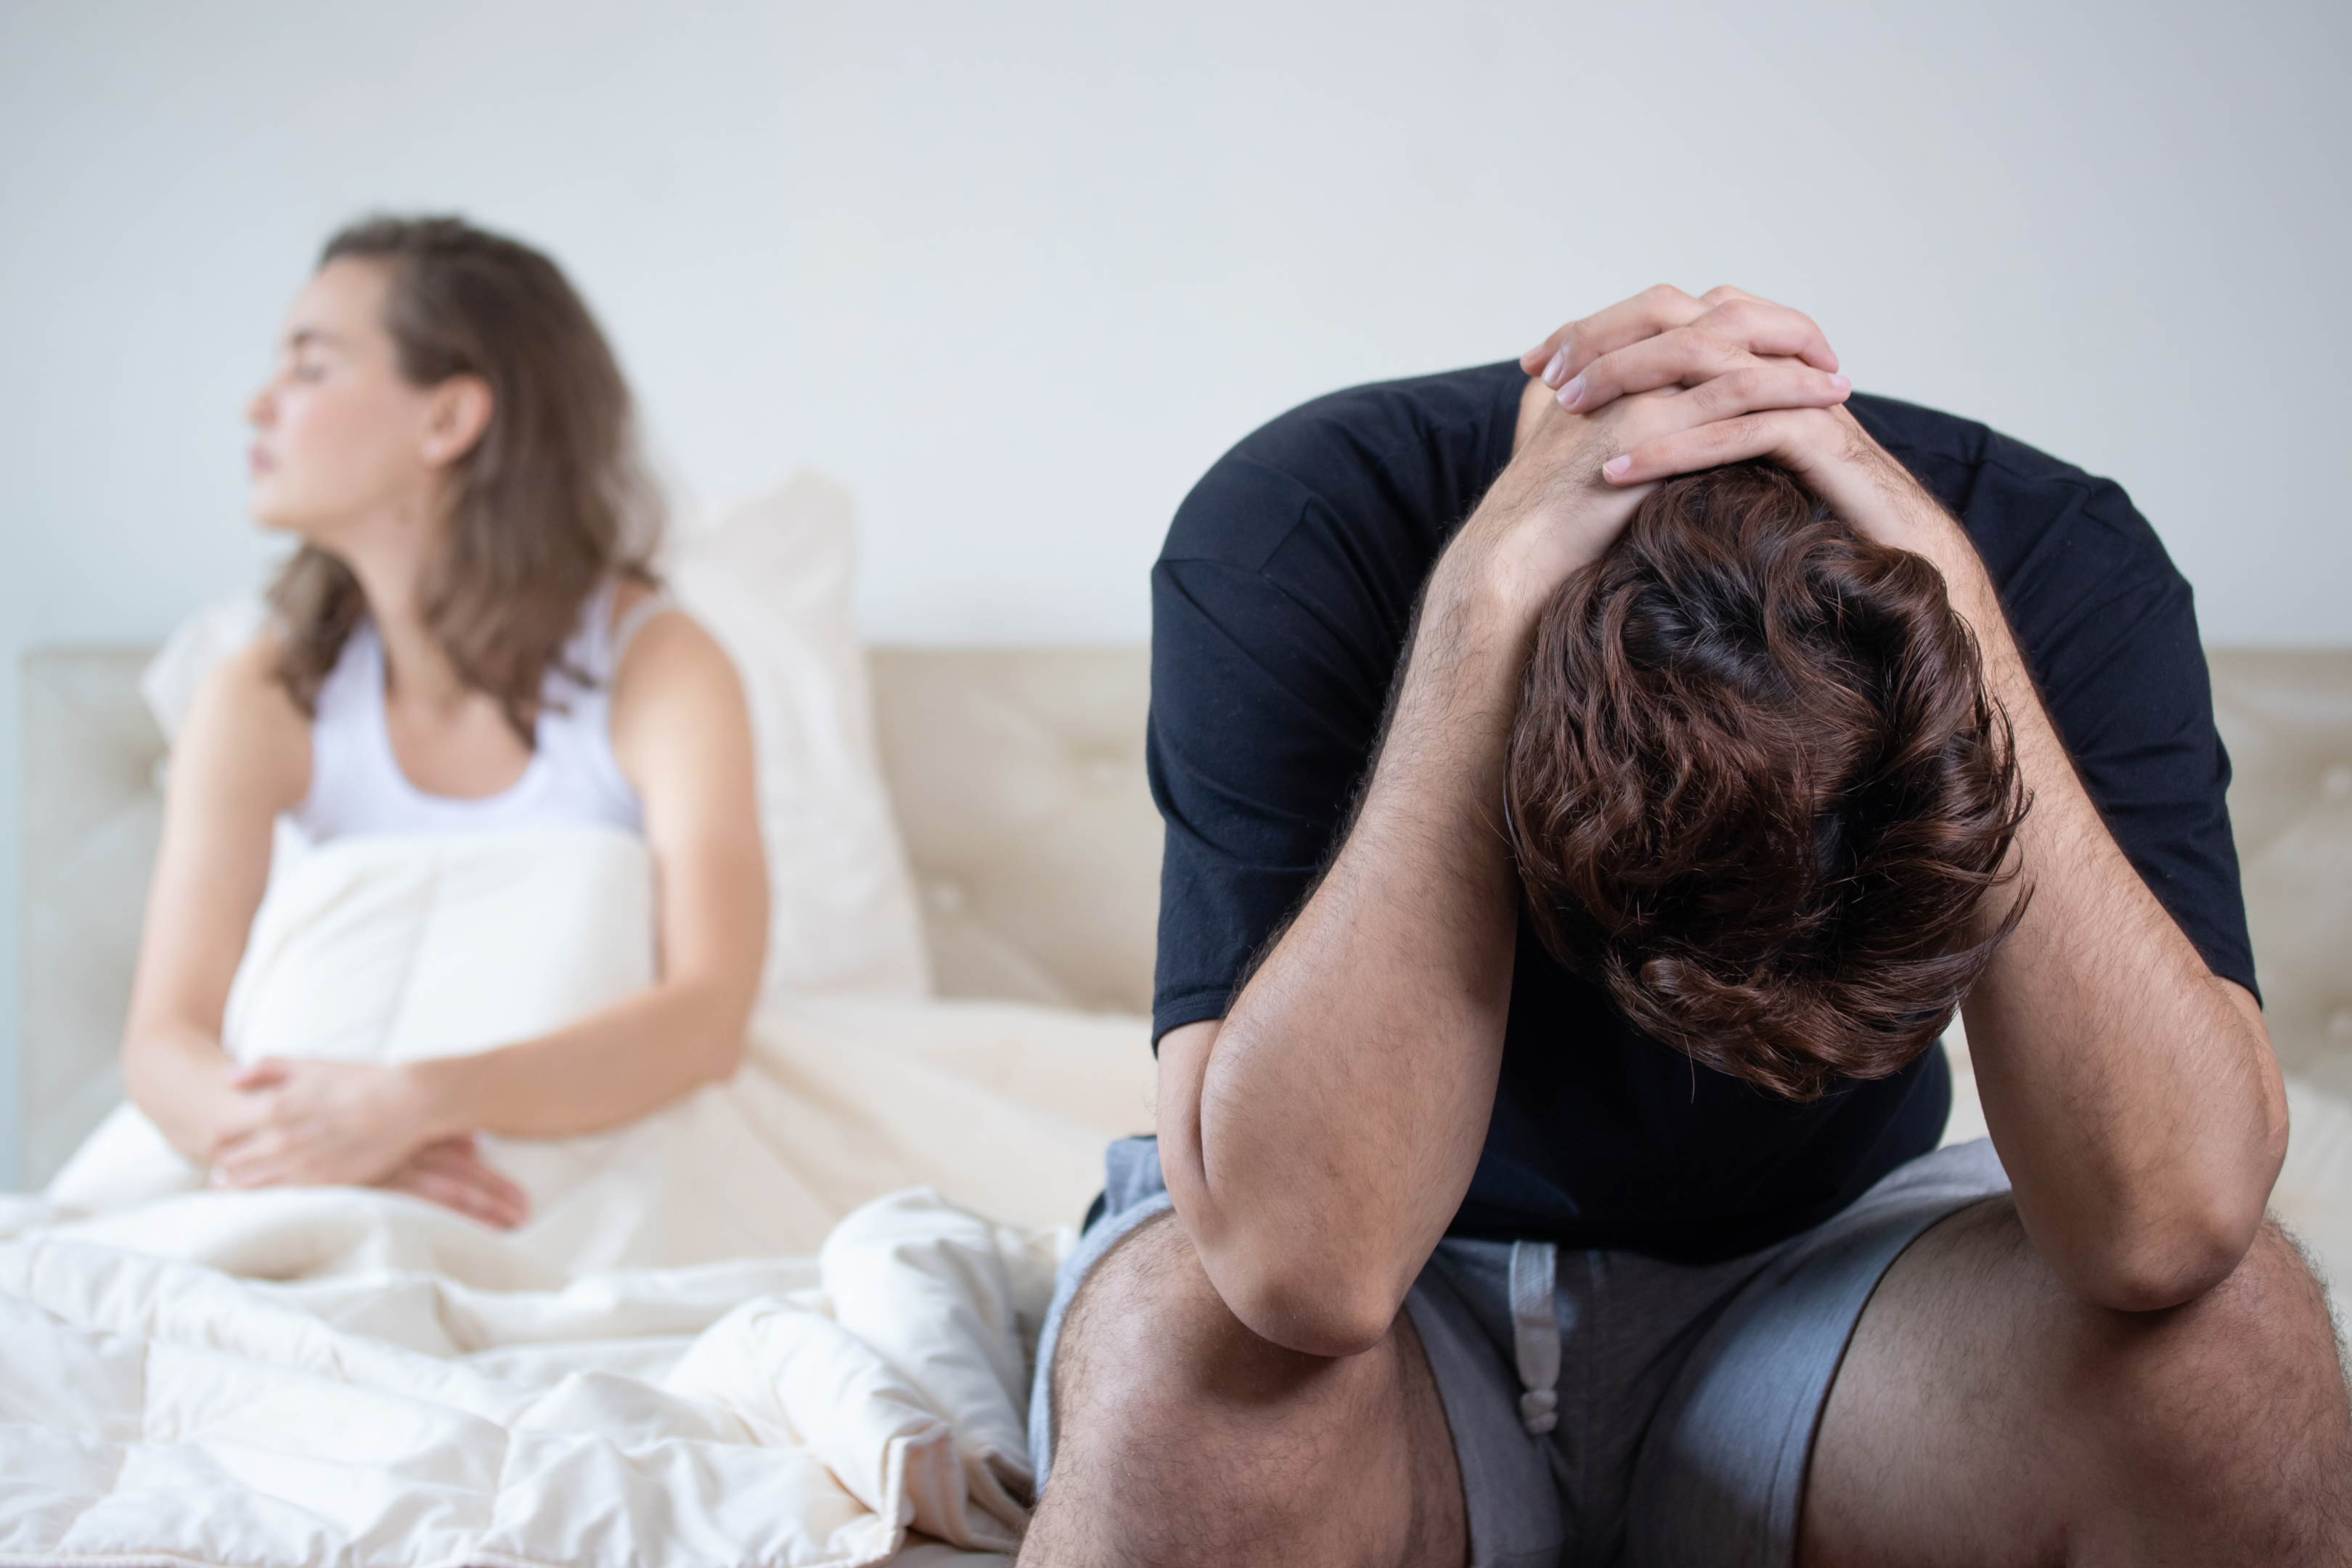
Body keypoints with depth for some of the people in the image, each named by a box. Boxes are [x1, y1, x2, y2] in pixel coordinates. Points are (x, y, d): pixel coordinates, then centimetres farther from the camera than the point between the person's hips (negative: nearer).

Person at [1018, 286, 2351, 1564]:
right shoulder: (1290, 540, -27)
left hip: (1812, 1271, 2)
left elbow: (2170, 1228, -34)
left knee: (2234, 1342, -27)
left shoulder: (2059, 565, -22)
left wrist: (1947, 585, -38)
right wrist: (1493, 589, -41)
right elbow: (1303, 1261, -39)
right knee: (1195, 1383, -35)